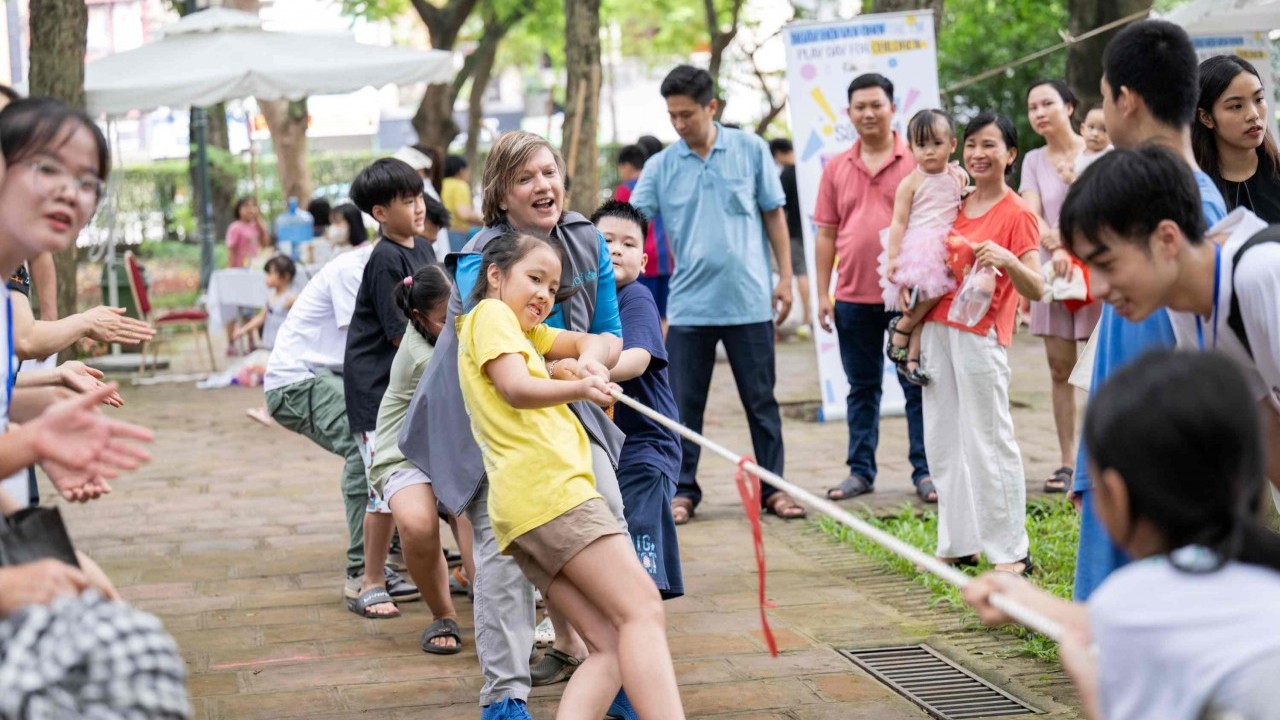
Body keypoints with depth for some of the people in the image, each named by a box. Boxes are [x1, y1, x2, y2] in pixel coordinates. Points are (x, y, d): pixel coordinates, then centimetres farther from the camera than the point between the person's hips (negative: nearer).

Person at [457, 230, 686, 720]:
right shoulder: (490, 314, 5)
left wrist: (589, 359, -5)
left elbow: (605, 345, 19)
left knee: (611, 647, -1)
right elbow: (516, 388, -13)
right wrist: (579, 389, -31)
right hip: (549, 488, -9)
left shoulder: (528, 333, 32)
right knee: (643, 610, -19)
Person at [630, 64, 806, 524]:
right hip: (689, 305, 1)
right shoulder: (661, 167, 2)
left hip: (749, 301, -1)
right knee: (684, 405, 5)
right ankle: (683, 492, 14)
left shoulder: (750, 150, 1)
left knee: (761, 400, 7)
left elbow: (774, 214, 6)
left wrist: (785, 278, 1)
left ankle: (772, 488, 16)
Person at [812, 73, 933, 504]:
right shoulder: (836, 169, 8)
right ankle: (860, 471, 18)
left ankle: (925, 472, 8)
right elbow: (826, 234, 10)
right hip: (853, 298, 3)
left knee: (917, 386, 2)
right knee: (862, 389, 11)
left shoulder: (916, 162, 0)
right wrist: (822, 294, 6)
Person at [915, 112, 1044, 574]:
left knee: (988, 441, -5)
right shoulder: (957, 205, 14)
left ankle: (1011, 551, 2)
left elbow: (1036, 290, -12)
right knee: (942, 441, 9)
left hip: (981, 336, -7)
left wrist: (1007, 260, -30)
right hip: (938, 328, 7)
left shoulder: (1017, 214, -6)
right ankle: (958, 544, 18)